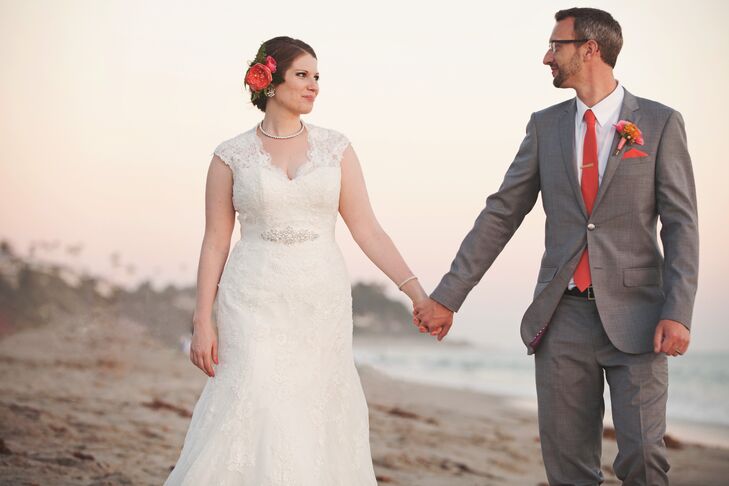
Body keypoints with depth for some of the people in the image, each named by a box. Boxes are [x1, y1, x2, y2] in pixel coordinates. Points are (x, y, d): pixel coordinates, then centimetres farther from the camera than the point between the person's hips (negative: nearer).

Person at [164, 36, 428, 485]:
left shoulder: (335, 148, 5)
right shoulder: (232, 156, 1)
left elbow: (366, 229, 2)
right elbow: (215, 242, 2)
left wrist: (415, 289, -8)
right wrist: (203, 323, -4)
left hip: (323, 303, 2)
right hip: (257, 304, -2)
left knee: (318, 425, 4)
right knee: (259, 421, -9)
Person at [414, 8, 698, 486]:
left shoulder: (660, 123, 0)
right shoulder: (545, 125, 9)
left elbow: (681, 225, -4)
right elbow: (501, 215, 8)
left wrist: (677, 314, -15)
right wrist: (447, 297, 4)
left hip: (634, 318, -3)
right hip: (563, 317, 3)